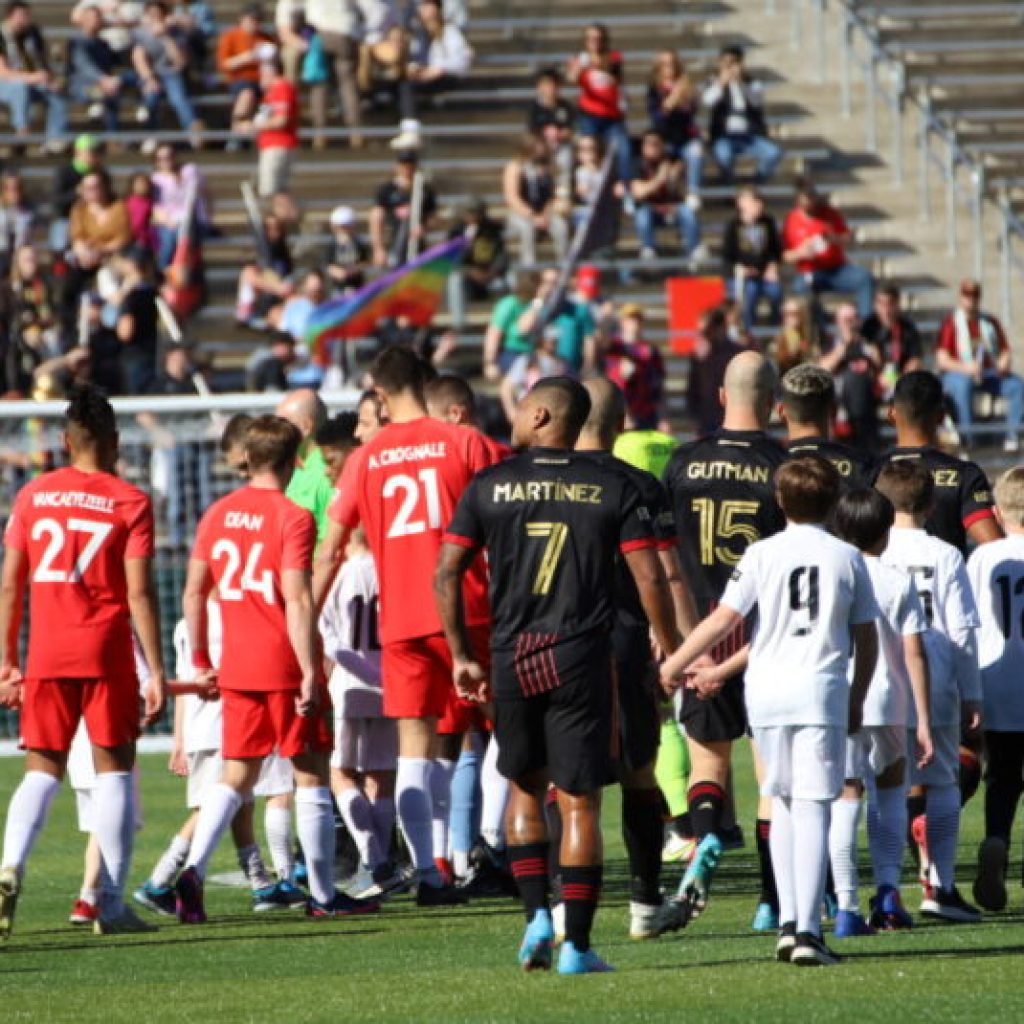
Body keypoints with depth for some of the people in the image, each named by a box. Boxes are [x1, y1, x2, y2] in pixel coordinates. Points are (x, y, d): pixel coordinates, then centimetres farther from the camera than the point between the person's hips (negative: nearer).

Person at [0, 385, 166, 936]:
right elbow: (139, 593, -8)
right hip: (106, 653, -3)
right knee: (113, 768, 4)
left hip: (45, 657, 3)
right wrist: (156, 672, -6)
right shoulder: (130, 502, -3)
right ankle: (111, 905, 1)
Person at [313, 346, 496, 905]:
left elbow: (330, 551, 7)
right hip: (466, 614, -2)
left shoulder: (363, 460, 6)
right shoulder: (463, 442, 0)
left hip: (400, 623, 2)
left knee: (414, 746, 2)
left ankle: (426, 872, -6)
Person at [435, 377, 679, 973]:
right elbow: (650, 577, -4)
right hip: (582, 657, -1)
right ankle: (577, 945, -1)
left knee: (526, 788, 20)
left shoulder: (489, 486, 3)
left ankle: (537, 915, 6)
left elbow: (447, 574, 0)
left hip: (513, 658, 1)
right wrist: (672, 655, 6)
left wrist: (462, 656, 9)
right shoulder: (613, 487, 2)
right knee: (580, 802, 1)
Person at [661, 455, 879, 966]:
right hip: (822, 692, -1)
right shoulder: (848, 558, 4)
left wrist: (673, 665, 7)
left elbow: (722, 620, -3)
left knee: (782, 805, 15)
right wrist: (856, 699, 20)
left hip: (767, 691, 1)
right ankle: (808, 930, -11)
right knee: (812, 810, -4)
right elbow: (867, 640, 8)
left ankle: (788, 921, 9)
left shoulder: (762, 554, 1)